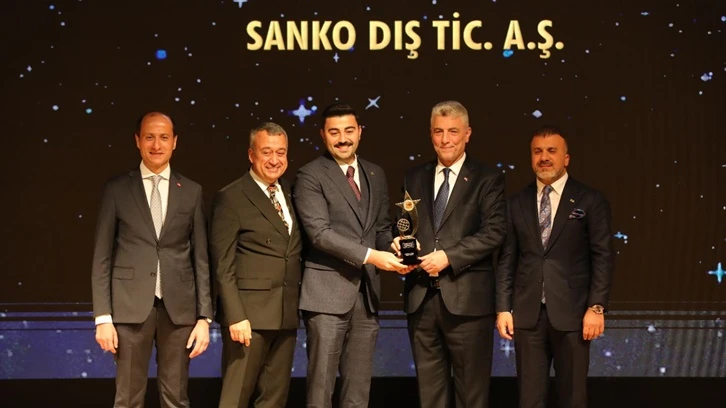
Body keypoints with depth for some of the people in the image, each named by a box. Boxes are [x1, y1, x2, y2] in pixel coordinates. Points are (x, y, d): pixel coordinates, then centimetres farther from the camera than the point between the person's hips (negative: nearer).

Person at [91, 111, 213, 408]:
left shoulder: (191, 192, 8)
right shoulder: (117, 189, 4)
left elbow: (201, 258, 7)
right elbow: (102, 257, 2)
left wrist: (204, 317, 1)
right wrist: (103, 316, -5)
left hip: (179, 307, 1)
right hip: (131, 305, -1)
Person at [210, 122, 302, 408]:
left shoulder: (291, 193, 14)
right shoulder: (230, 198, -5)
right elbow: (223, 266, -10)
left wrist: (299, 307, 7)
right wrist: (236, 317, -18)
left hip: (286, 315, 6)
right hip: (249, 314, -6)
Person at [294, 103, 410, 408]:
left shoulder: (376, 175, 14)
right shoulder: (311, 176, -5)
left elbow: (382, 227, 16)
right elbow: (319, 232, -15)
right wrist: (370, 255, -21)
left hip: (367, 293, 6)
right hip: (328, 291, -5)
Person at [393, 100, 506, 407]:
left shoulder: (487, 180, 2)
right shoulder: (414, 178, 16)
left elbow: (494, 232, -8)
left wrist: (448, 256, -16)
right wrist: (401, 241, -5)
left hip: (466, 298, -4)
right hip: (421, 298, 4)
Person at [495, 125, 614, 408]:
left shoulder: (590, 201, 1)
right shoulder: (517, 203, 10)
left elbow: (602, 257, -2)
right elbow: (507, 259, 9)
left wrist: (596, 307, -10)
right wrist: (503, 308, 2)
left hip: (571, 313, -2)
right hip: (528, 314, 3)